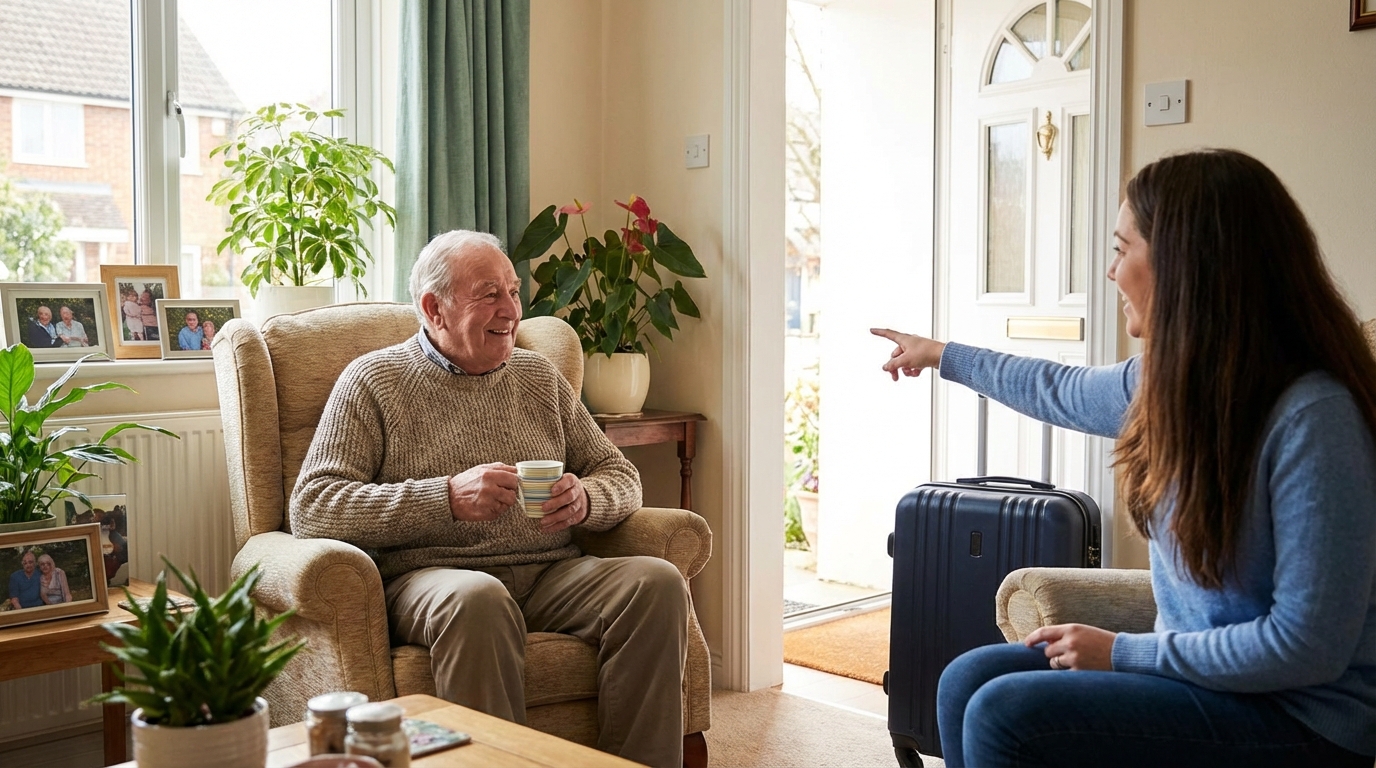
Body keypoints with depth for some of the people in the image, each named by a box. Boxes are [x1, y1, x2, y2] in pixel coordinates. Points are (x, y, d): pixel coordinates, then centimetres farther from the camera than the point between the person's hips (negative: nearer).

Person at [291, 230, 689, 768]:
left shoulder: (539, 376, 20)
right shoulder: (373, 381, 6)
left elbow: (622, 476, 20)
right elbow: (311, 508, -5)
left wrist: (585, 500, -6)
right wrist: (448, 498, -17)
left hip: (550, 576, 5)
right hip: (428, 576, -4)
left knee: (658, 581, -23)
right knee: (477, 598, -38)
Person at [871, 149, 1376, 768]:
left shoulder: (1313, 416, -25)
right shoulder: (1168, 380, -1)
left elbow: (1309, 645, -24)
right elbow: (1061, 392, 21)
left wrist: (1123, 651, -17)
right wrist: (944, 355, 33)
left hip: (1300, 715, -7)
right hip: (1195, 665, 7)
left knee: (1005, 715, -19)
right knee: (967, 682, -2)